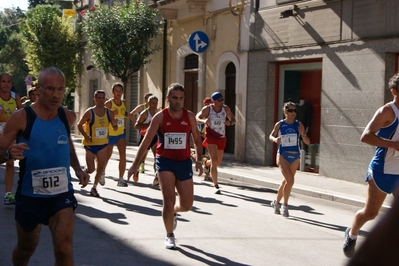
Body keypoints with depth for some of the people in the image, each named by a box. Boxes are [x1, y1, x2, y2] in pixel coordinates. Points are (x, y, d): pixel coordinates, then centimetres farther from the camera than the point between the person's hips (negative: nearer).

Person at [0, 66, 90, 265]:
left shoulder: (68, 117, -2)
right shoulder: (21, 117, -14)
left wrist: (78, 169, 6)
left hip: (61, 193, 1)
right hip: (29, 195, -1)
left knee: (64, 249, -15)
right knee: (26, 248, 19)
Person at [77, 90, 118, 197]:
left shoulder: (109, 113, -1)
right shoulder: (90, 112, -12)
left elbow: (115, 125, 9)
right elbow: (79, 125, -5)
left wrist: (114, 126, -15)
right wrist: (86, 136, -16)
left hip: (103, 144, 4)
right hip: (90, 144, -4)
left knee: (101, 167, -1)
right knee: (91, 169, -1)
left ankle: (94, 187, 15)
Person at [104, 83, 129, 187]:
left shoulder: (123, 103, 1)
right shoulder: (109, 103, -15)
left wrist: (128, 114, -3)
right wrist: (112, 114, -33)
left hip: (121, 133, 4)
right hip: (110, 134, -4)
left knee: (123, 155, -9)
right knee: (107, 156, 10)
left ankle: (121, 179, -4)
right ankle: (102, 173, 39)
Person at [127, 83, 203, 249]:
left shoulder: (189, 117, -1)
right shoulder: (160, 117, -8)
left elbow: (197, 139, 11)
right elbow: (146, 142, -8)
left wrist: (199, 160, 2)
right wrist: (135, 165, -12)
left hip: (184, 162, 3)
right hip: (165, 161, -3)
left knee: (187, 205, 4)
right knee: (169, 200, -11)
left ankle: (172, 212, 41)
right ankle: (169, 236, 10)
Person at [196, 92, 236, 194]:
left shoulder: (225, 108, -3)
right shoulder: (207, 109, -11)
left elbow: (233, 120, 6)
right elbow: (196, 118, -6)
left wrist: (230, 122, -19)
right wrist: (203, 121, -29)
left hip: (221, 138, 4)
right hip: (210, 137, -4)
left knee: (218, 162, 17)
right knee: (214, 160, -17)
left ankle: (206, 163, 53)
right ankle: (216, 186, -13)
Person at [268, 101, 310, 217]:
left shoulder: (299, 125, -2)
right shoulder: (279, 124, -5)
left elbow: (307, 142, -1)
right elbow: (271, 136, 10)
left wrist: (303, 134, -21)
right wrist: (275, 139, -11)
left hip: (295, 157, 3)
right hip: (282, 155, -3)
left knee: (286, 181, 15)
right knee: (290, 180, -19)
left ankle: (276, 202, 37)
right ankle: (285, 205, -5)